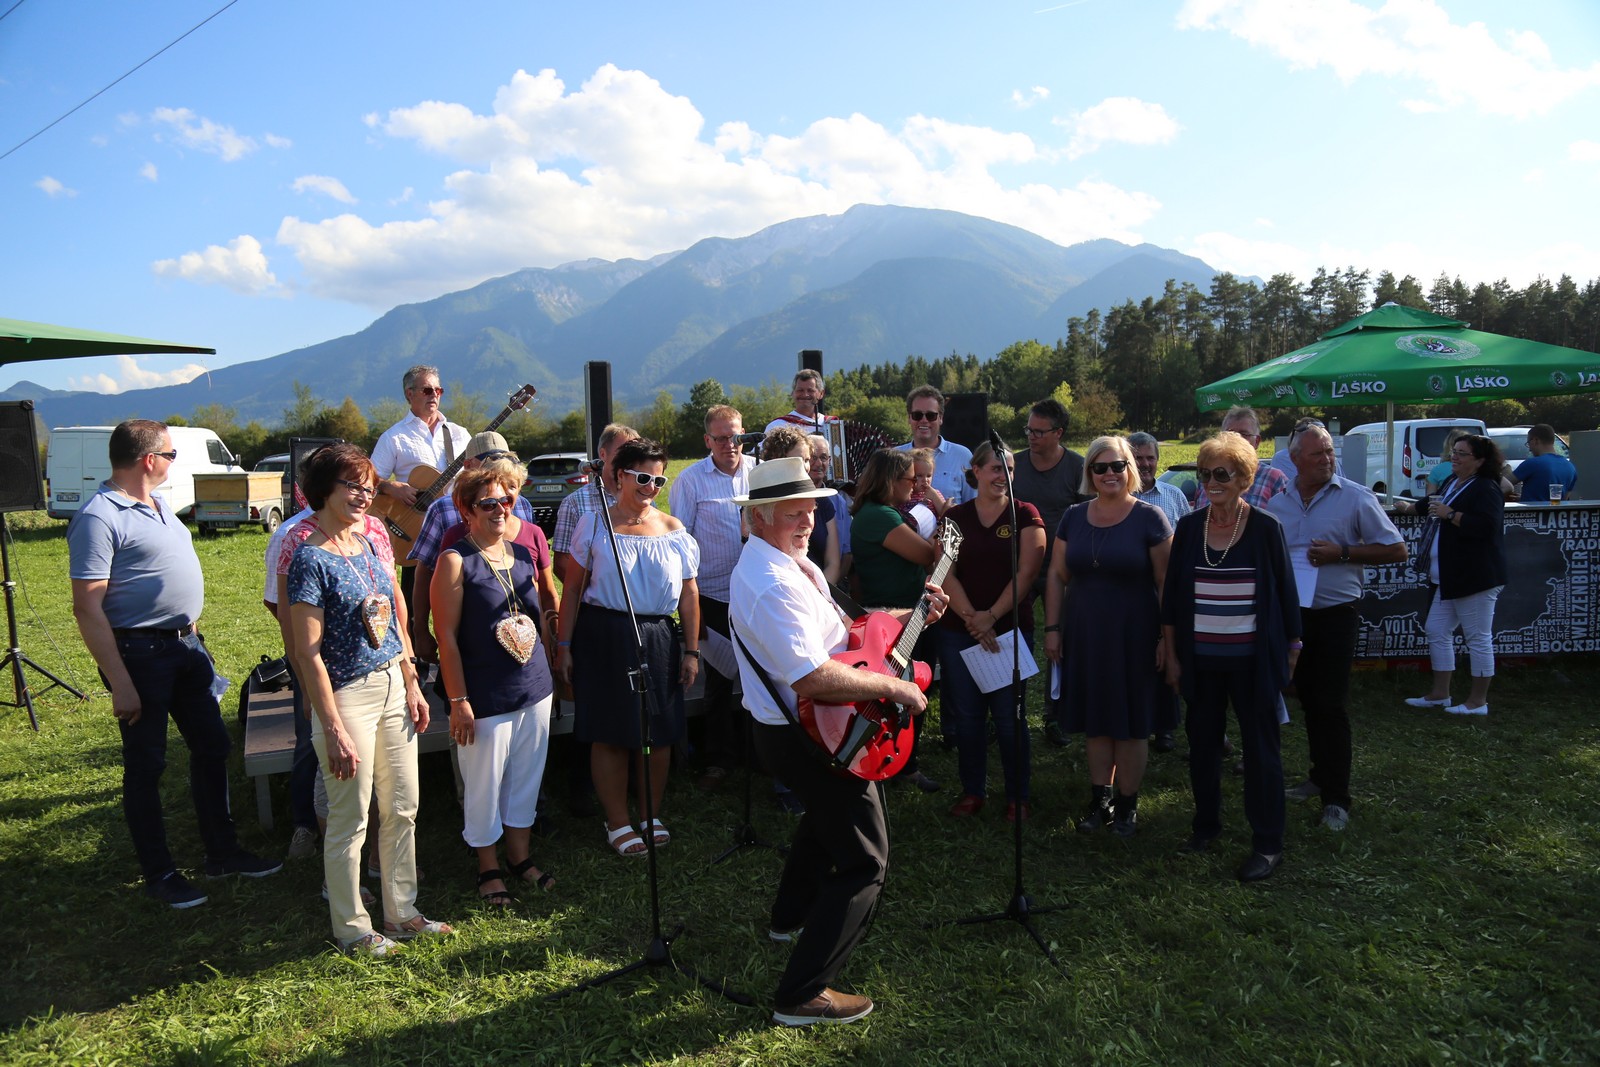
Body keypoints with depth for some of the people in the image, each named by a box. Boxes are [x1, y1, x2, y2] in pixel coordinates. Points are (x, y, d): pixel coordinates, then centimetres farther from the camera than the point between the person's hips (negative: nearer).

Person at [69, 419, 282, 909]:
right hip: (140, 653, -9)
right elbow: (87, 607, -20)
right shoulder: (99, 517, -16)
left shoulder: (158, 504, 11)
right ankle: (159, 873, 19)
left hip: (187, 644, 9)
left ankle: (223, 852, 28)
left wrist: (192, 634, 16)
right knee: (146, 766, 5)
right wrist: (120, 684, -22)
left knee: (212, 746, 14)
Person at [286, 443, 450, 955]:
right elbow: (308, 653, -16)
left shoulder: (370, 542, 8)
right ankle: (352, 928, 25)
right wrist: (333, 729, -18)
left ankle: (402, 913, 32)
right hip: (347, 696, -7)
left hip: (392, 687, 7)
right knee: (350, 820, 6)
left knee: (403, 809, 15)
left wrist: (412, 685, 12)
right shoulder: (310, 557, -14)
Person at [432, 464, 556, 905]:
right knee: (485, 785, 7)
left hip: (535, 687, 6)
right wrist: (458, 700, -15)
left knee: (526, 777, 17)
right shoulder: (456, 560, -11)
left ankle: (520, 856, 35)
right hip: (486, 696, -6)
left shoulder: (523, 551, 7)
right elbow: (447, 635, -13)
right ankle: (488, 867, 27)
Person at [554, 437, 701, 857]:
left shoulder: (674, 531, 6)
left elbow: (689, 594, 7)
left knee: (658, 731, 7)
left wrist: (691, 650, 4)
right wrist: (564, 645, -2)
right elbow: (572, 588, 1)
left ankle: (651, 816, 26)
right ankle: (618, 822, 18)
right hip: (603, 638, -2)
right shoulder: (594, 524, 0)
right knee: (610, 733, 3)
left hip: (658, 640, 2)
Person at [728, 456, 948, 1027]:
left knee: (827, 814, 34)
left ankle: (791, 916, 54)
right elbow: (813, 679, -36)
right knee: (865, 862, -4)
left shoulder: (789, 561, 7)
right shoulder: (771, 586, -28)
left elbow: (833, 627, 14)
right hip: (808, 738, -11)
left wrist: (908, 615, 5)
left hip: (793, 729, 11)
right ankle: (803, 994, 3)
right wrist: (893, 686, -26)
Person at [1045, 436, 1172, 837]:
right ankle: (1099, 799, 24)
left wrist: (1167, 637, -10)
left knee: (1131, 724, 6)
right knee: (1094, 721, 11)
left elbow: (1167, 583, -7)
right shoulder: (1074, 517, 5)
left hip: (1133, 638, -3)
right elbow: (1057, 575, 8)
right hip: (1084, 637, 4)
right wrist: (1052, 628, 3)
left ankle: (1126, 803, 21)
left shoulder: (1149, 517, -6)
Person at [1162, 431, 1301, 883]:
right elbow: (1171, 595, 5)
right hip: (1200, 659, 3)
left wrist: (1291, 651, 1)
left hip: (1252, 659, -3)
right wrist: (1171, 654, 4)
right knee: (1202, 742, 13)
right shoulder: (1188, 527, 1)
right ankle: (1206, 824, 30)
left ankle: (1268, 842, 16)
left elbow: (1285, 591, 0)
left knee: (1260, 746, 6)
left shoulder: (1265, 527, -6)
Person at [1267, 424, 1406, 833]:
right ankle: (1321, 775, 29)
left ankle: (1337, 798, 4)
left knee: (1331, 704, -4)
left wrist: (1342, 553, -17)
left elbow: (1396, 549, -7)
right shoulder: (1277, 504, 6)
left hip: (1336, 615, -4)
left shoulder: (1356, 497, -6)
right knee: (1309, 699, 14)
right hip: (1292, 613, 4)